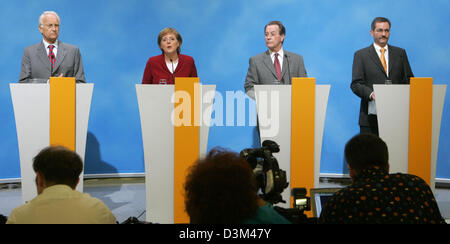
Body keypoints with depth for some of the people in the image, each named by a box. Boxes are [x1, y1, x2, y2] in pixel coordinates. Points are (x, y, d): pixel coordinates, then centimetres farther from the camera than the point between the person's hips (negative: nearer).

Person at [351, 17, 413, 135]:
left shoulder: (400, 53, 15)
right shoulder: (361, 55, 7)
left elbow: (409, 80, 14)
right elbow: (355, 84, 0)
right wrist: (371, 94, -19)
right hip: (371, 115, -2)